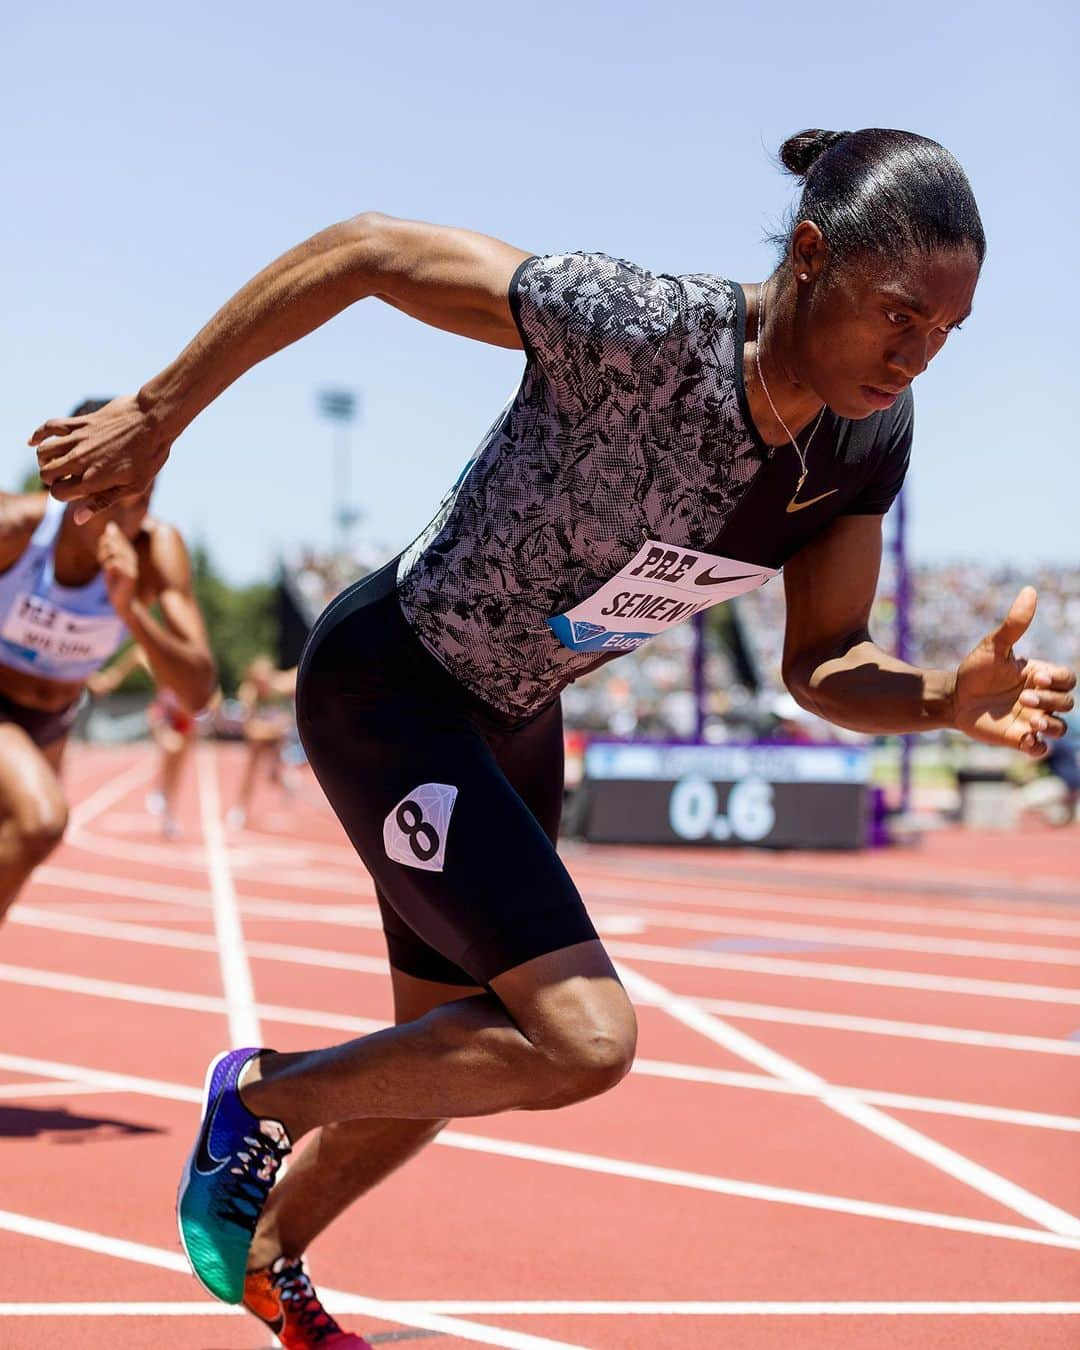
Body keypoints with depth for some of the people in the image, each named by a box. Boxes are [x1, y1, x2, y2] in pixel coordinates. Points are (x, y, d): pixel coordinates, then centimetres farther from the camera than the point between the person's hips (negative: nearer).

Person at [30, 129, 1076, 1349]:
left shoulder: (871, 438, -13)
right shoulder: (635, 332, -33)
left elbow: (821, 668, -5)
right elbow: (362, 250, -27)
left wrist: (949, 698, -27)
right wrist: (158, 413, -22)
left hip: (512, 720, 7)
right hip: (384, 686, -7)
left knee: (450, 1057, 18)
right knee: (584, 1042, -19)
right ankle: (263, 1096, 5)